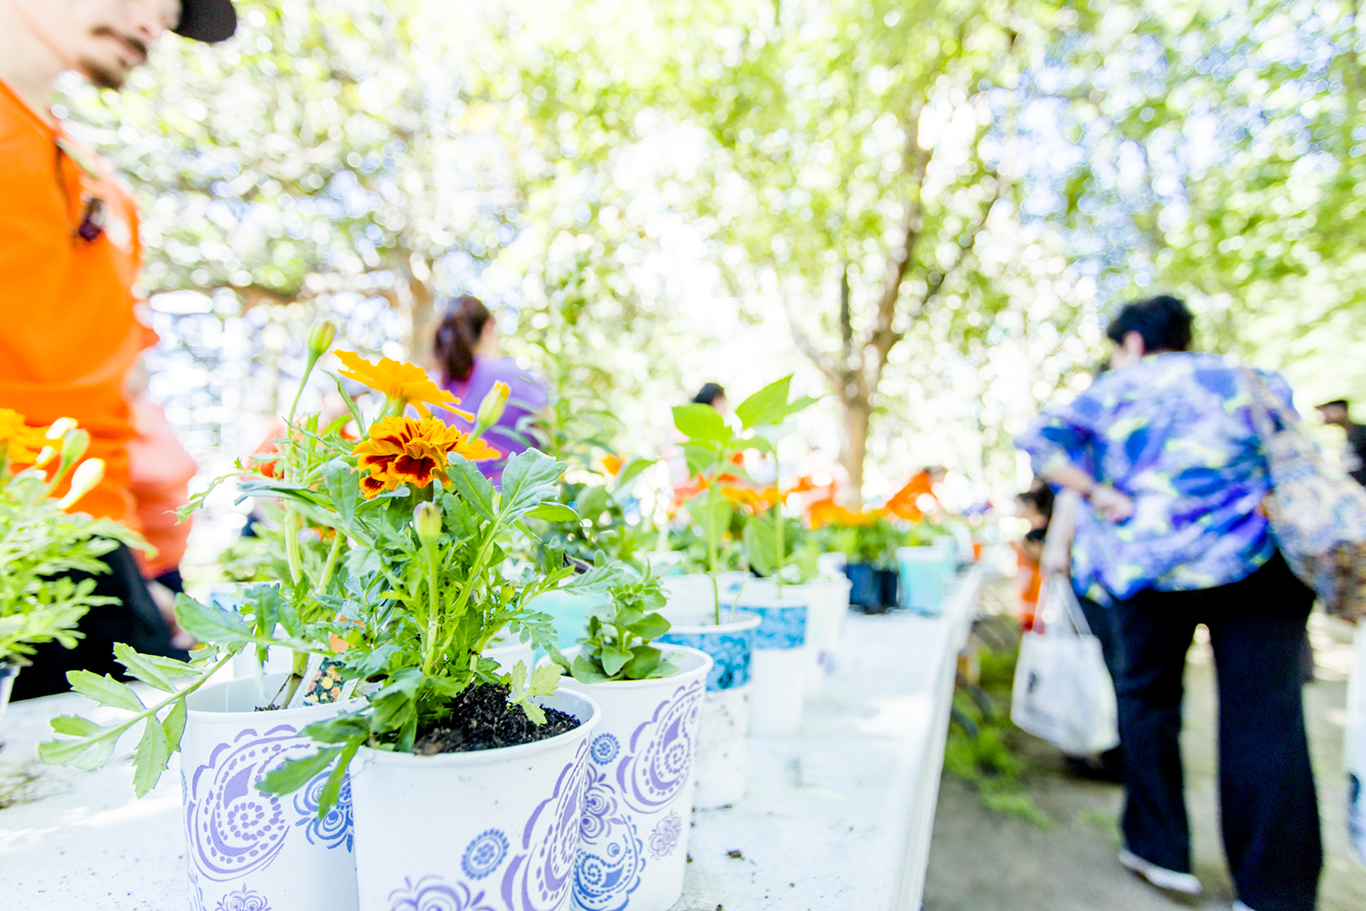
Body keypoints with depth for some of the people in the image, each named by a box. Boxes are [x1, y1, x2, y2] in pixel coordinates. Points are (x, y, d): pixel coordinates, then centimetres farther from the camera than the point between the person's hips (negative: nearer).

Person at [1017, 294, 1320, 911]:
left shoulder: (1115, 391, 8)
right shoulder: (1253, 381, 16)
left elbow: (1038, 440, -5)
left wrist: (1101, 496, -5)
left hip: (1156, 563, -1)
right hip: (1261, 559, 2)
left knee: (1148, 698, 14)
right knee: (1266, 717, 4)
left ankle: (1160, 850, 22)